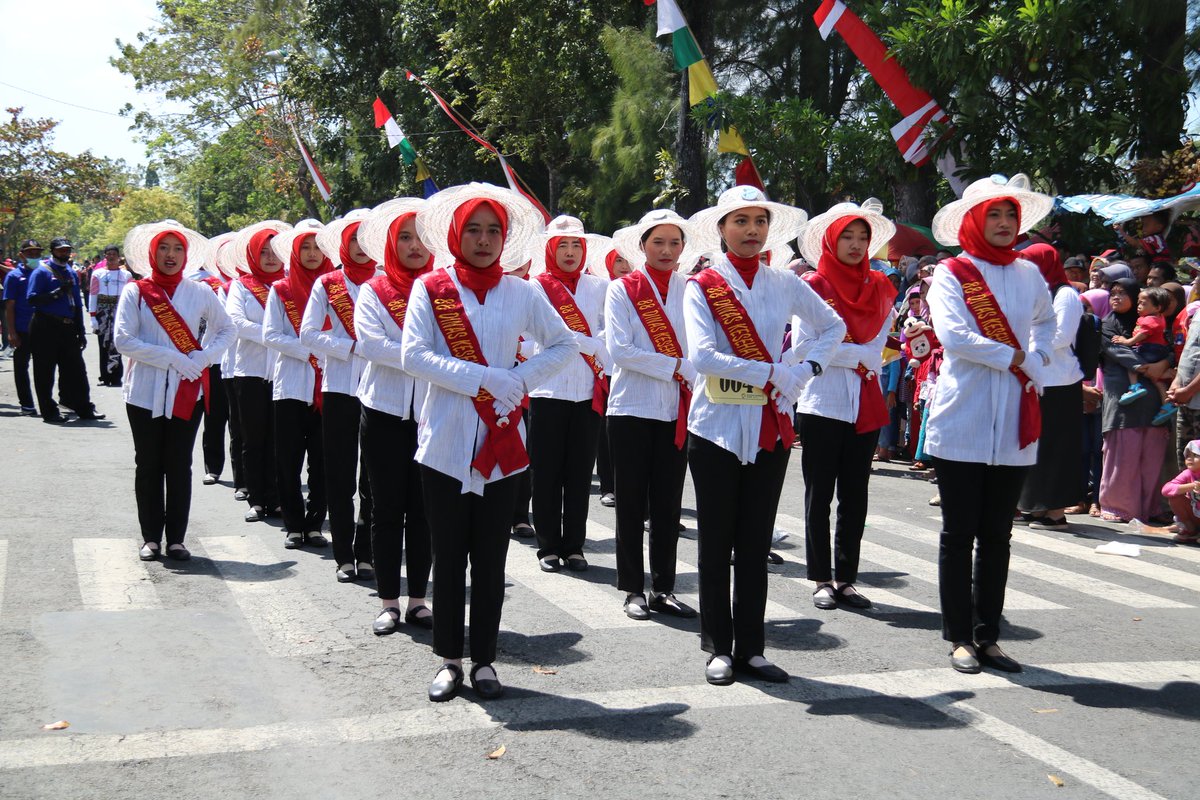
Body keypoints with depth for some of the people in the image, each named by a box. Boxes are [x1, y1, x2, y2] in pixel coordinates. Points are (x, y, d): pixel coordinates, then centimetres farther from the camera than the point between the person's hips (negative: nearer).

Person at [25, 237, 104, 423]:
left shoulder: (72, 273, 17)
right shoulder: (42, 272, -3)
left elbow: (77, 304, 20)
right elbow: (33, 299, -14)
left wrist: (80, 332, 17)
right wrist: (58, 292, -21)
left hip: (68, 328, 6)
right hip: (46, 327, -6)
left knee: (76, 369, 7)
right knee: (45, 371, 0)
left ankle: (84, 408, 14)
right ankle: (49, 412, 6)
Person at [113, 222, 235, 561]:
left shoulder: (200, 292, 5)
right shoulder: (135, 292, 1)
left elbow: (227, 330, 11)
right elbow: (123, 340, -8)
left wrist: (203, 358, -7)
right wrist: (172, 358, -15)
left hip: (187, 391, 1)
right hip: (146, 392, -1)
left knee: (180, 466, 3)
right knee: (148, 466, 6)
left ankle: (176, 539, 10)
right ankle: (151, 538, 15)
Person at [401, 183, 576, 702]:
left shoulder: (521, 293, 7)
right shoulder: (431, 288, 1)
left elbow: (565, 345, 11)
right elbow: (414, 355, -10)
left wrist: (521, 379, -5)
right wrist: (485, 378, -17)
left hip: (502, 446, 1)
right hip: (446, 444, -1)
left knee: (491, 559, 6)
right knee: (449, 557, 6)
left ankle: (484, 660, 18)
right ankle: (449, 659, 18)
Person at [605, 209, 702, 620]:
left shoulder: (691, 290, 8)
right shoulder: (622, 289, 0)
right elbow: (619, 349, -11)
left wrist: (687, 372, -15)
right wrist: (674, 366, -14)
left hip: (676, 410, 3)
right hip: (632, 408, -3)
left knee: (669, 503, 7)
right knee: (632, 504, 4)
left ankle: (664, 588, 16)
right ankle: (633, 589, 13)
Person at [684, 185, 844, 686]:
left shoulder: (785, 284, 6)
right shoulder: (702, 286, -4)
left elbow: (833, 327, 19)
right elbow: (702, 356, -17)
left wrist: (805, 370, 1)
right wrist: (772, 371, -16)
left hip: (770, 427, 3)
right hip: (718, 425, -3)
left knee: (756, 542, 7)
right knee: (717, 542, 4)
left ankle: (750, 648, 16)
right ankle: (718, 648, 15)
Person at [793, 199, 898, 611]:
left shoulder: (879, 288, 10)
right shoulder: (813, 286, -3)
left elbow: (878, 349, 3)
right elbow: (803, 346, -11)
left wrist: (836, 351, -13)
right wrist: (857, 355, -12)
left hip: (866, 405, 4)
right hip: (821, 404, -4)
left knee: (855, 496, 7)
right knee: (819, 496, 3)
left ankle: (846, 578, 15)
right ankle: (822, 580, 11)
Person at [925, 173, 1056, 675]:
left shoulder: (1028, 274, 10)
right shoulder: (951, 274, -3)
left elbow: (1046, 323, 23)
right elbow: (953, 335, -16)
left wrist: (1035, 360, 4)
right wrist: (1014, 357, -10)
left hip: (1012, 427, 4)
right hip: (961, 422, -4)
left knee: (997, 535, 9)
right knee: (959, 534, 2)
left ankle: (987, 635, 19)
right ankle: (960, 637, 11)